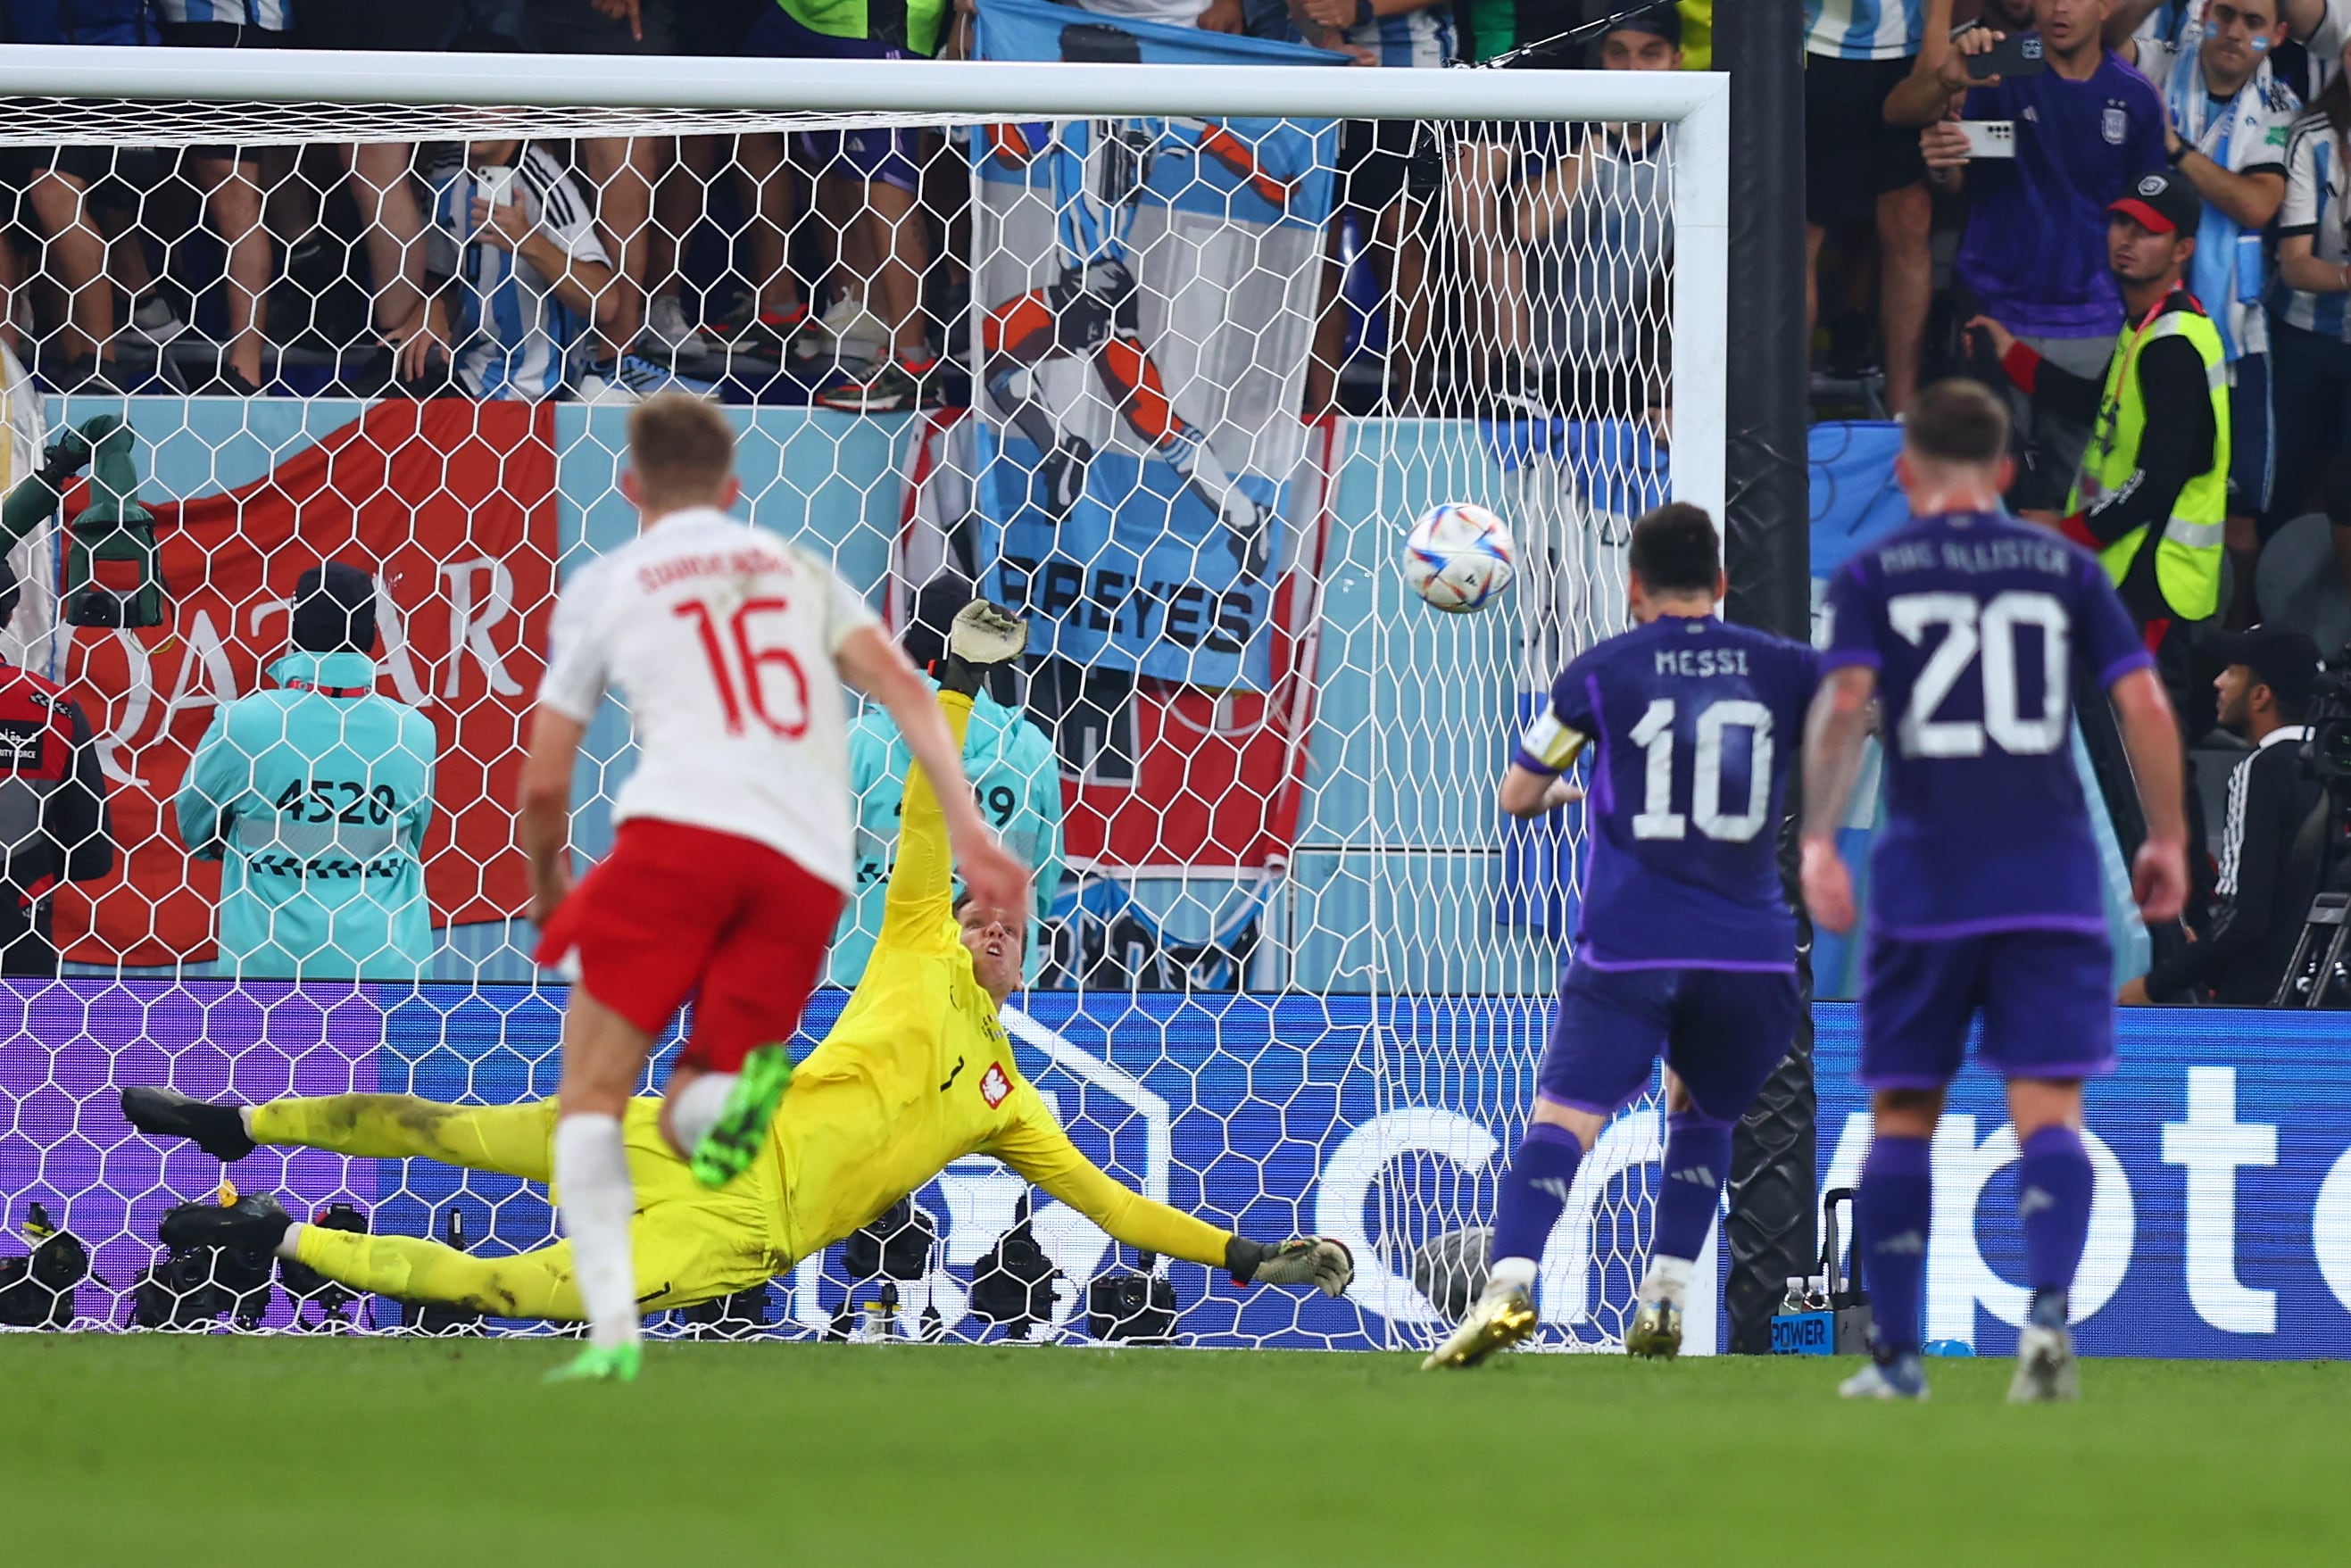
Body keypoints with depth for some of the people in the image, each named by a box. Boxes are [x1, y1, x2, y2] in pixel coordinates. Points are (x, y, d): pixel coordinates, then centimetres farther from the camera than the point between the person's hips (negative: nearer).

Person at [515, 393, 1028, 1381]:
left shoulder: (604, 587, 19)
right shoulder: (798, 570, 27)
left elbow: (543, 788, 18)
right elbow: (899, 684, 10)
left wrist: (546, 885, 38)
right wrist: (967, 829, 3)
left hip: (683, 828, -3)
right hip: (813, 870, 3)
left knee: (592, 1095, 4)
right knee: (684, 1118, 12)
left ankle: (612, 1328, -17)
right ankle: (727, 1097, -28)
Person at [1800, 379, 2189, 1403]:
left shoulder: (1873, 575, 5)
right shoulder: (2064, 568, 9)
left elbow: (1844, 703, -10)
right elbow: (2144, 704, 2)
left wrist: (1818, 839, -13)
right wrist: (2168, 839, 10)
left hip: (1924, 884, 0)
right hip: (2054, 881, 0)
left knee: (1903, 1115, 10)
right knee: (2048, 1109, -4)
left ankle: (1897, 1354, 12)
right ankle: (2048, 1308, -28)